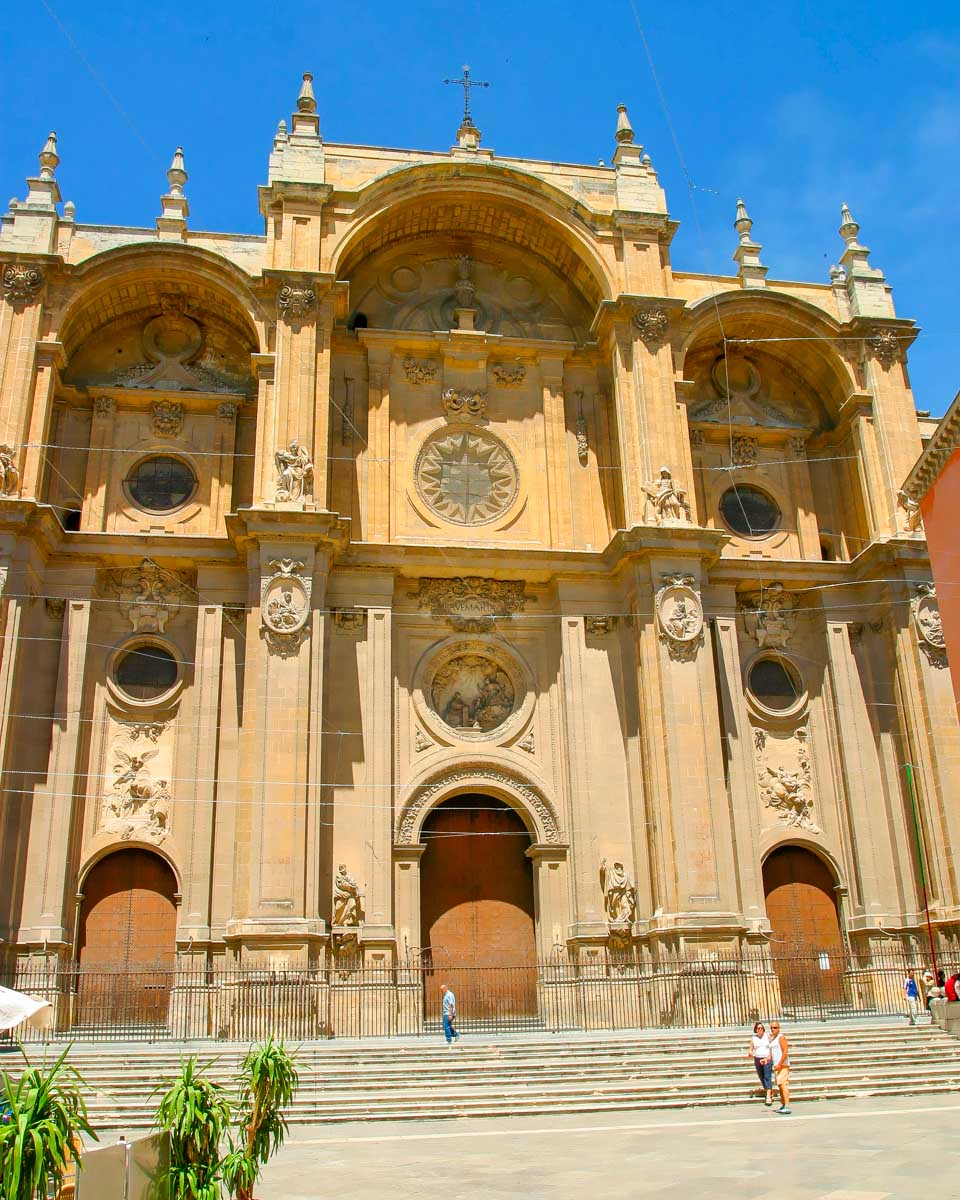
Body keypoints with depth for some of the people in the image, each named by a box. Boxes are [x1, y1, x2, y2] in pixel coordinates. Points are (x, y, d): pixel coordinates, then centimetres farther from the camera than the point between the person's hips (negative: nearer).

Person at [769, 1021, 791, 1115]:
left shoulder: (781, 1037, -9)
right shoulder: (772, 1039, 18)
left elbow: (785, 1051, -17)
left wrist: (780, 1064, -21)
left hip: (783, 1066, -9)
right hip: (776, 1066, 9)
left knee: (783, 1084, -16)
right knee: (779, 1086, 12)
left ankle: (787, 1107, -20)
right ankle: (783, 1105, 19)